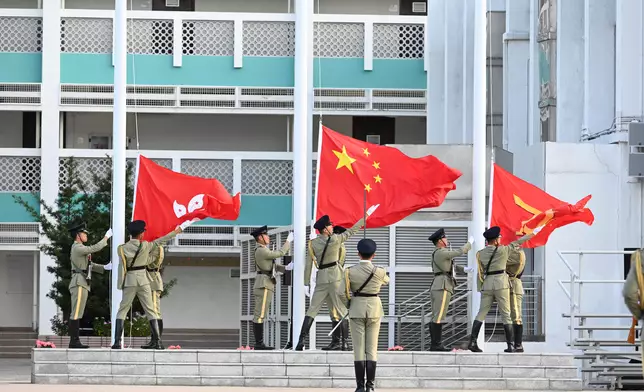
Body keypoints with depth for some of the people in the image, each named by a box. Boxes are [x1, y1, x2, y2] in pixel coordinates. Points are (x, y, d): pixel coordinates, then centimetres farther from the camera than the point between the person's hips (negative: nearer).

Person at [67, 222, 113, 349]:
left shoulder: (79, 249, 22)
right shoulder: (78, 248, -11)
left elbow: (90, 265, 25)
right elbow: (95, 248, -18)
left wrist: (104, 268, 14)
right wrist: (106, 237, -6)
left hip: (82, 285, 11)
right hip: (79, 284, -11)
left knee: (77, 314, 7)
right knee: (76, 314, -12)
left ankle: (75, 341, 6)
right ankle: (74, 341, -14)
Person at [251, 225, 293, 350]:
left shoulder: (263, 251, 20)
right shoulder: (261, 251, -13)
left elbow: (274, 266, 19)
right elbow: (280, 253, -12)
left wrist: (286, 268, 3)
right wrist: (288, 241, -2)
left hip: (266, 286, 11)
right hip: (264, 286, -11)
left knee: (260, 316, 8)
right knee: (260, 315, -10)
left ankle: (259, 344, 7)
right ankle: (259, 344, -12)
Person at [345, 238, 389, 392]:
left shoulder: (350, 272, -9)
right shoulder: (379, 272, -7)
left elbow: (345, 293, -3)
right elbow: (386, 281, 17)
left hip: (357, 310, -1)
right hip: (374, 309, 1)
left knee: (359, 349, 1)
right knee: (372, 349, 4)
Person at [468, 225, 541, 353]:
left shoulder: (480, 254, 6)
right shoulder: (503, 250, -4)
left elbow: (480, 273, 8)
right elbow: (517, 243, 7)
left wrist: (480, 288, 15)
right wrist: (533, 233, 19)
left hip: (486, 284, 3)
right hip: (501, 283, -3)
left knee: (481, 313, 5)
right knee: (505, 315, 1)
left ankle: (472, 341, -7)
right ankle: (510, 345, 0)